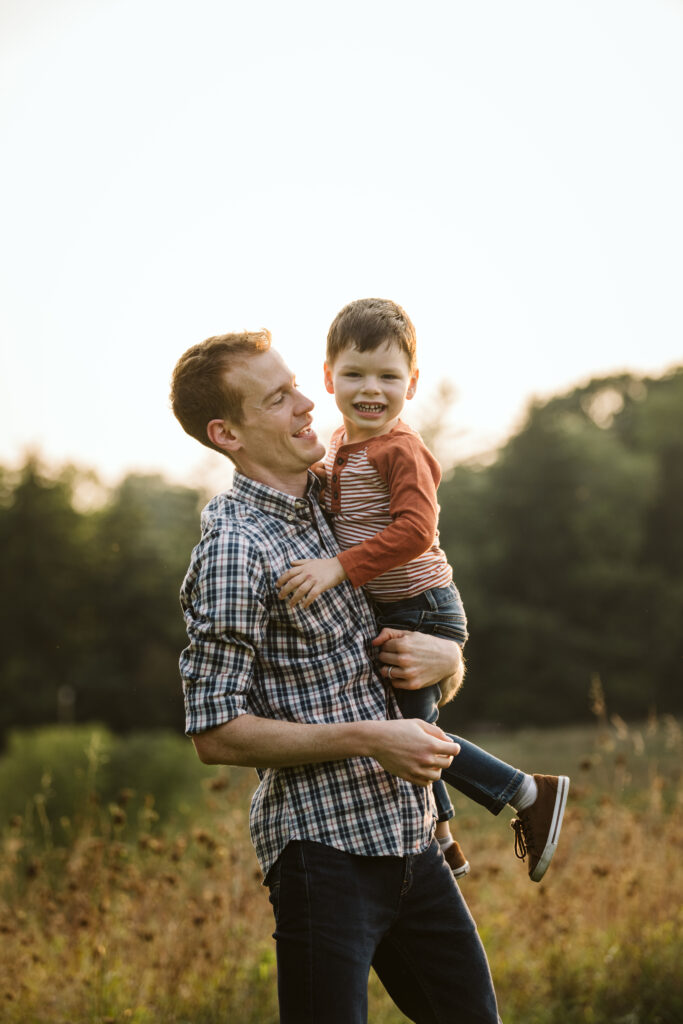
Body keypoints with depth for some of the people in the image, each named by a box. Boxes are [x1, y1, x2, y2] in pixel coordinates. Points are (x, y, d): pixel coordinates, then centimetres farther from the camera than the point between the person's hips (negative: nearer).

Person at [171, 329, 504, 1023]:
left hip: (410, 834, 8)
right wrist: (372, 740, -17)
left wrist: (444, 657, -3)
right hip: (325, 845, -7)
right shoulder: (233, 550, -12)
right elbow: (217, 734, -14)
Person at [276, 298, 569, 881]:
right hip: (383, 616, 9)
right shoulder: (341, 445, 7)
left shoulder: (400, 450, -21)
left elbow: (414, 531, -31)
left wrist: (339, 567, -34)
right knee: (408, 726, 18)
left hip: (422, 612, -9)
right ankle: (442, 840, 35)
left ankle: (532, 794, 9)